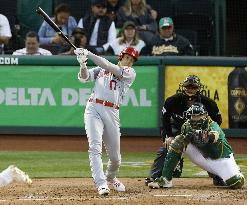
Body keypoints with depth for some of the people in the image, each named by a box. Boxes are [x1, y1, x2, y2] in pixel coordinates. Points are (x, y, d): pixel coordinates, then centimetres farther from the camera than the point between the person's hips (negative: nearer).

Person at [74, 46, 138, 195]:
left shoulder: (130, 73, 10)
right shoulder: (102, 69, 18)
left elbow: (109, 67, -5)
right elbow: (84, 78, 6)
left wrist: (89, 54, -9)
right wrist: (83, 65, -15)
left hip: (112, 113, 0)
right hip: (93, 109, 0)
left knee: (115, 156, 6)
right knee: (95, 147, -19)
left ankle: (111, 177, 38)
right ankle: (101, 184, -25)